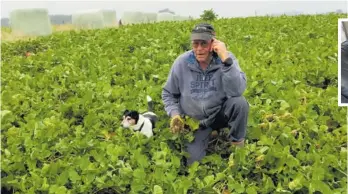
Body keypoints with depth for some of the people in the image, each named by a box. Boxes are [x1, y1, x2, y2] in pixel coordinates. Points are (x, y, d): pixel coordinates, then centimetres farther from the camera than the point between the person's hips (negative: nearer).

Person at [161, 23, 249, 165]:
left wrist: (226, 60, -39)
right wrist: (174, 114, -14)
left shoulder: (226, 58, -16)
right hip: (195, 121, 1)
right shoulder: (181, 63, -12)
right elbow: (168, 93, 3)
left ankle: (238, 145, -6)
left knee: (239, 102, -33)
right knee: (194, 161, -12)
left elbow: (237, 92, -33)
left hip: (220, 114, -1)